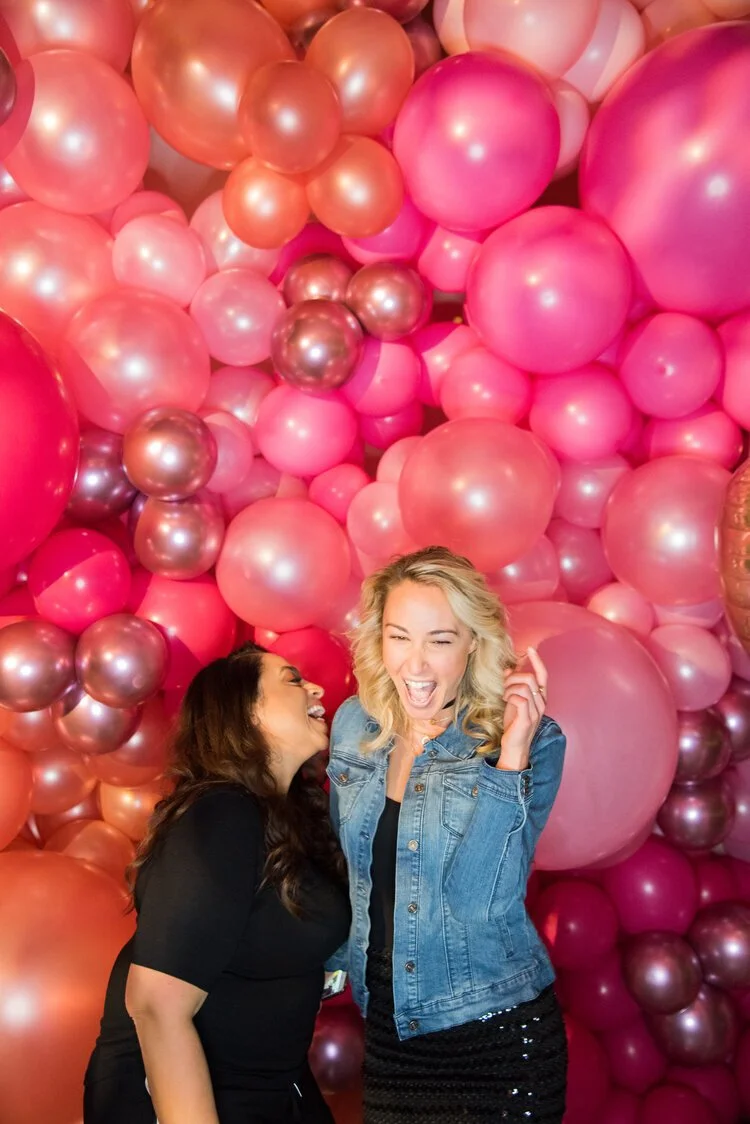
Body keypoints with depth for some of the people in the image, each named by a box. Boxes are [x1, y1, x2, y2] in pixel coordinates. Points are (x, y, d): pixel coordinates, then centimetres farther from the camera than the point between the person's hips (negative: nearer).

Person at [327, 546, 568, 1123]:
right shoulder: (354, 725, -4)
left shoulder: (528, 743, -15)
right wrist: (334, 960, 15)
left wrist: (512, 753, -30)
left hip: (498, 1038, -4)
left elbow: (478, 901, -25)